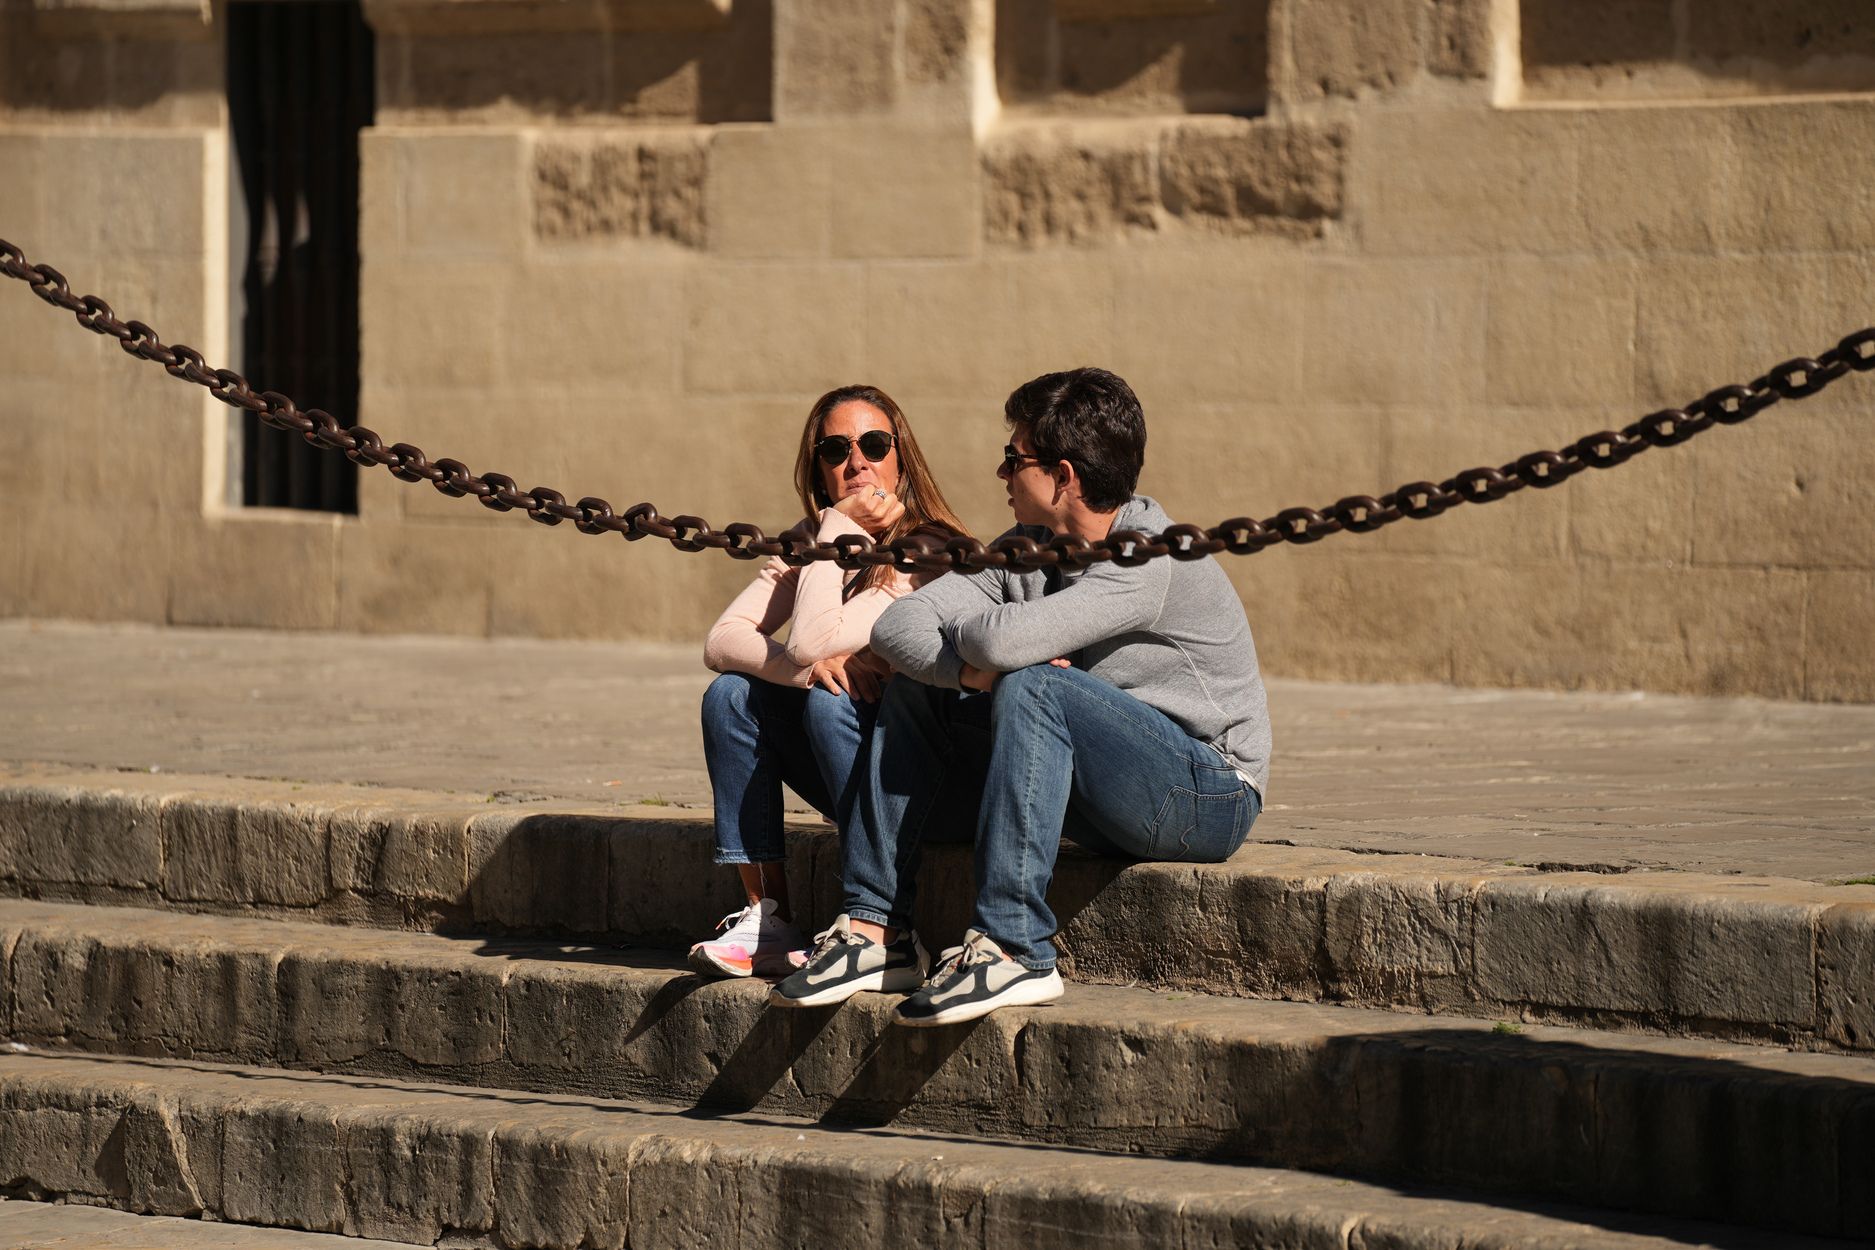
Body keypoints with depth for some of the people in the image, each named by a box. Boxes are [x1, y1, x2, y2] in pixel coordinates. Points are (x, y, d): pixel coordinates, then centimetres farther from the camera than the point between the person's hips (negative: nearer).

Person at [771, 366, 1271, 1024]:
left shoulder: (1153, 561, -21)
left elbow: (1006, 640, -33)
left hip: (1207, 795, -8)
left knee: (1032, 688, -32)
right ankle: (876, 930, -5)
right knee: (912, 695, 2)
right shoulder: (1029, 549, 6)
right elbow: (897, 626, -1)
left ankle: (1012, 950, -34)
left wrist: (963, 628, -10)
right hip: (1110, 796, 8)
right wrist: (971, 670, -21)